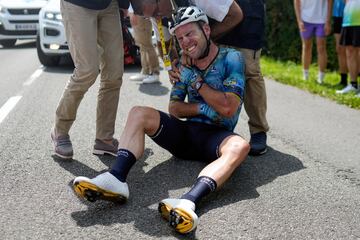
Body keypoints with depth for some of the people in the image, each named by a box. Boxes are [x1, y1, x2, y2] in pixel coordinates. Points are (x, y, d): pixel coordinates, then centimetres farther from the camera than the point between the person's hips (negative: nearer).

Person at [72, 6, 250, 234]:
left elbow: (228, 108, -14)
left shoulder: (231, 58, -4)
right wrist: (203, 108, -9)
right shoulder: (186, 66, 11)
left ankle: (188, 202, -58)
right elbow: (174, 109, 7)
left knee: (240, 146, -37)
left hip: (215, 137, -4)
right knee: (139, 113, -13)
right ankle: (117, 178, -34)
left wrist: (196, 81, -9)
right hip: (186, 132, 5)